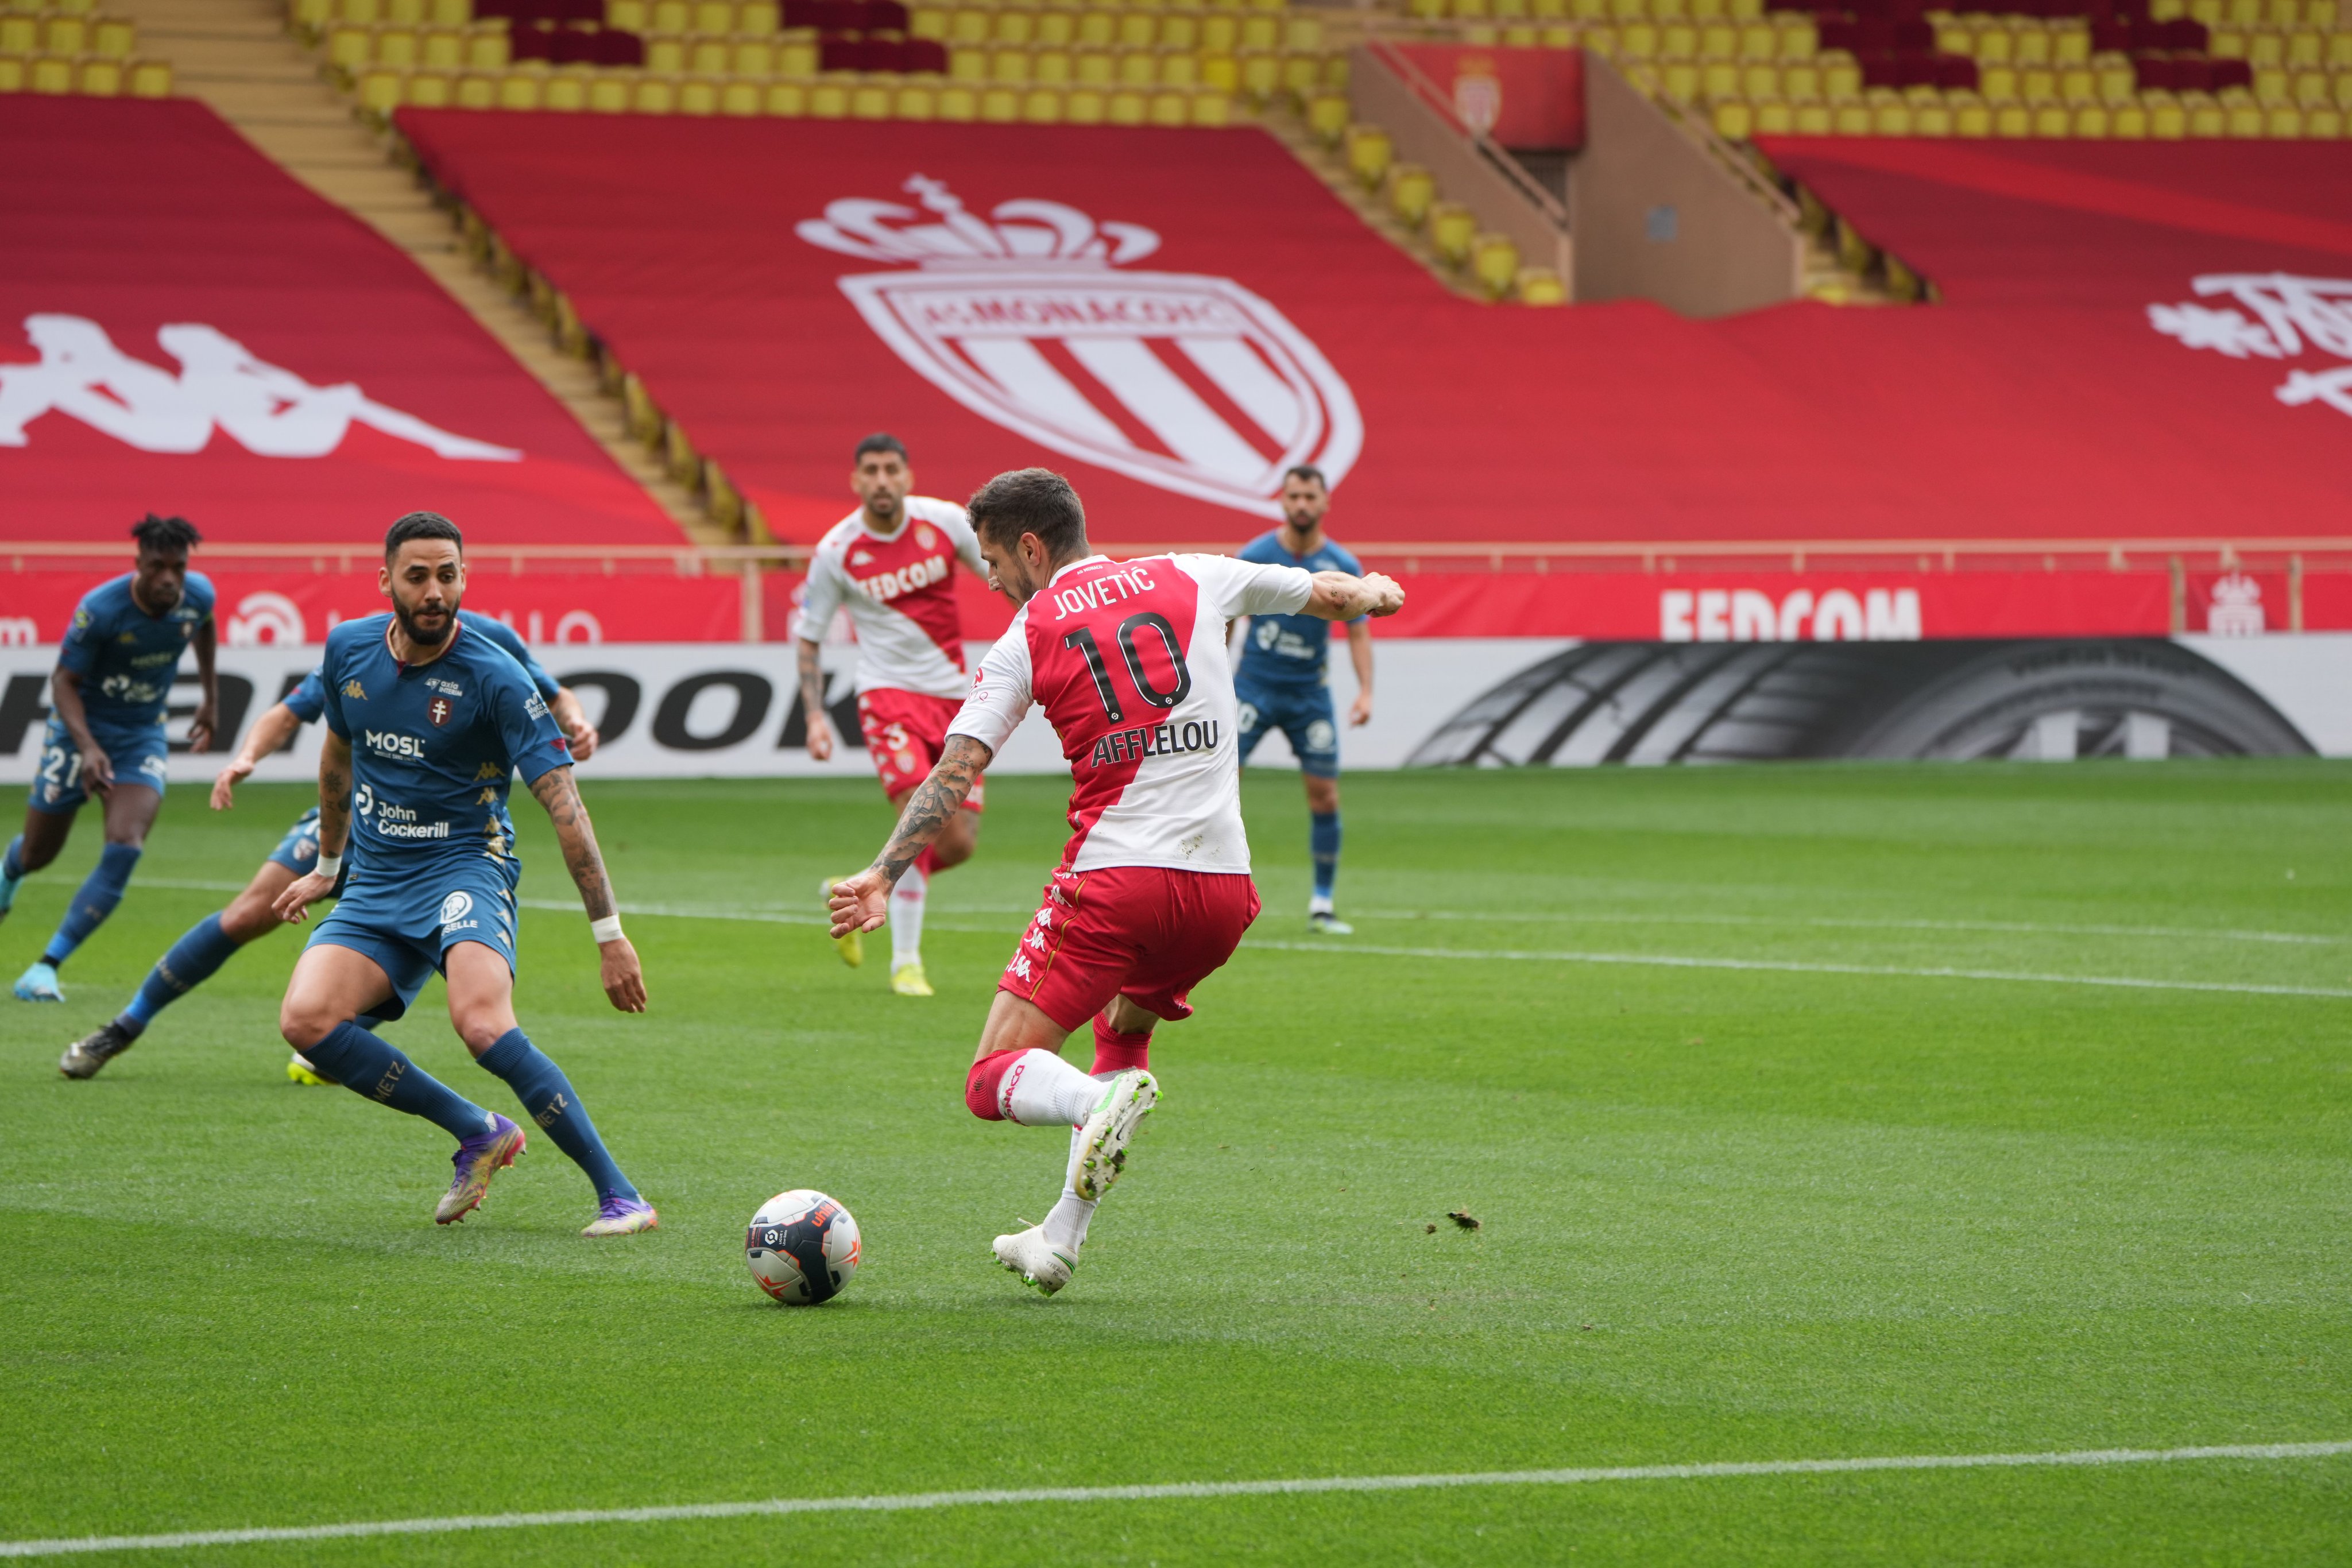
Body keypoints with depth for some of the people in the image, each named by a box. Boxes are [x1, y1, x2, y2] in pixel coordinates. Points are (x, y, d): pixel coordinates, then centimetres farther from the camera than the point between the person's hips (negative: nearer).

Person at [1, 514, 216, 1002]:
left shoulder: (199, 595, -12)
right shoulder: (99, 609, -25)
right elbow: (64, 681, -18)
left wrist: (210, 695, 20)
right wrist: (87, 747, -33)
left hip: (143, 737, 2)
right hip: (81, 729, -2)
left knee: (124, 849, -21)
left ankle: (47, 965, -17)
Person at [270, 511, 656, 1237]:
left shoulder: (494, 678, -14)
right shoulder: (349, 649, 2)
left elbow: (564, 804, -14)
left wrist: (608, 932, -19)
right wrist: (327, 868, 32)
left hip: (465, 866, -6)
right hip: (377, 882, 6)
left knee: (482, 1022, -33)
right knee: (305, 1020, -20)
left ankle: (619, 1195, -24)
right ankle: (478, 1132, -2)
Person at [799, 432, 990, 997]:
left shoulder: (945, 521, -3)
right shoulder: (835, 553, -8)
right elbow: (808, 638, 2)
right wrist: (814, 716, -8)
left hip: (955, 697, 4)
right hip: (889, 692, -4)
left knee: (957, 844, 1)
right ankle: (906, 962, -14)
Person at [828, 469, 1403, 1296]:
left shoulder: (1026, 640, 2)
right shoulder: (1192, 578, 11)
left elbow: (956, 770, -8)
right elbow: (1329, 593, 24)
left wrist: (883, 875, -12)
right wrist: (1371, 591, 46)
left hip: (1114, 879, -4)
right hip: (1224, 886, 5)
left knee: (995, 1080, 0)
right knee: (1126, 1025, 32)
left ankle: (1099, 1101, -34)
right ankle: (1061, 1240, 25)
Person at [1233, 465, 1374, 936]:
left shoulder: (1342, 566, -3)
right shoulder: (1254, 556, -6)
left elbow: (1358, 633, 3)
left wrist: (1366, 691, -10)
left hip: (1310, 693, 2)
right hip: (1255, 685, -2)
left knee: (1325, 796, -1)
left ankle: (1322, 906, 11)